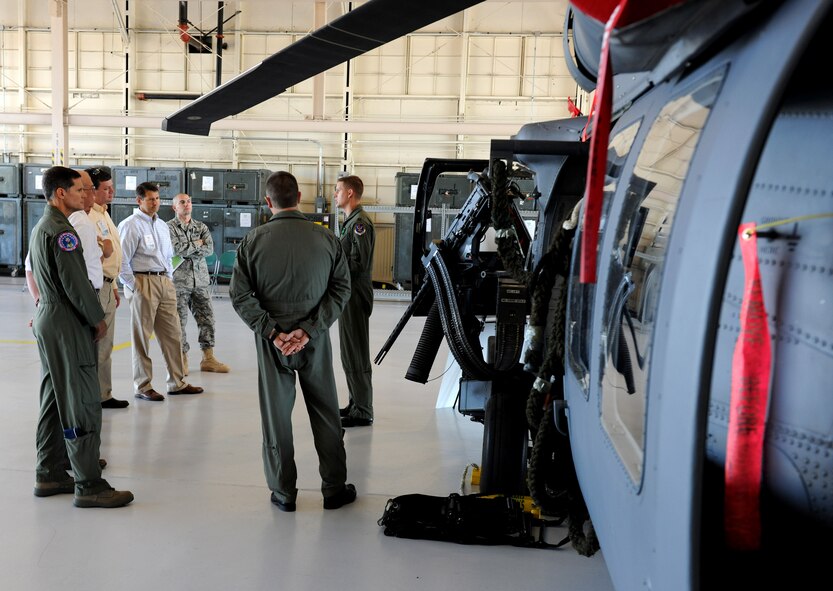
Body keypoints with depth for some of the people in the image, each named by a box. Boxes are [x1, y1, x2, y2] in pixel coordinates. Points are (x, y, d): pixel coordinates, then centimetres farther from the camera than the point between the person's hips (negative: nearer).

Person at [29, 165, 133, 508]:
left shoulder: (40, 228, 15)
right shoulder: (62, 232, -17)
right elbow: (76, 284, -19)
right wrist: (97, 319, -9)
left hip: (47, 317, 11)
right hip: (66, 324, -11)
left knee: (54, 401, 16)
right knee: (82, 405, -7)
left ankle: (49, 475, 24)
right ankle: (89, 486, -3)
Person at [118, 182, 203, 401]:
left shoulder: (163, 226, 16)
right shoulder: (131, 225, -8)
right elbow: (122, 260, -12)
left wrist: (169, 279, 16)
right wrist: (134, 287, -12)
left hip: (165, 283, 7)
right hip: (143, 282, -7)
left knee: (172, 333, 9)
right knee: (141, 336, 0)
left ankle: (177, 382, 18)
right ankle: (142, 386, 9)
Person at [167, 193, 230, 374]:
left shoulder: (201, 227, 12)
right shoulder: (170, 227, -1)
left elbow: (209, 249, -3)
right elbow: (175, 249, -16)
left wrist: (186, 249, -11)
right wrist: (196, 244, -6)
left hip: (200, 280, 4)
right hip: (179, 280, -4)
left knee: (207, 318, 4)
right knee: (179, 321, 0)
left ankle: (208, 358, 12)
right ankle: (182, 359, 11)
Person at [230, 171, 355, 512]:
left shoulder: (253, 241, -5)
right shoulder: (325, 238, -4)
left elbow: (240, 294, -8)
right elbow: (341, 288, -7)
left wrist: (272, 331, -9)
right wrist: (309, 330, -10)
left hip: (272, 341, 0)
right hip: (315, 341, 0)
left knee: (276, 414, 10)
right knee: (325, 413, 12)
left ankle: (283, 493, 17)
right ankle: (335, 488, 20)